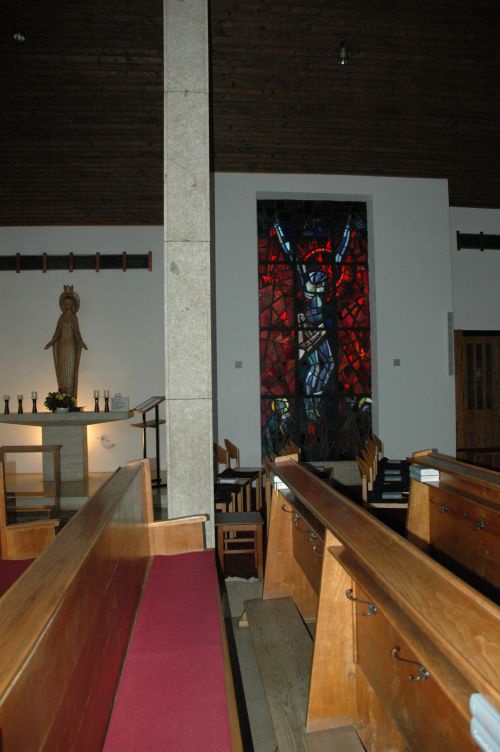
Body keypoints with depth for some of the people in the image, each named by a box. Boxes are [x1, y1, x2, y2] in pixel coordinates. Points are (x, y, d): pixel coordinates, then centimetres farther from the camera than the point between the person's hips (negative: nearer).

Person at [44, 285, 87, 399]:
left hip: (71, 345, -3)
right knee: (62, 368, 2)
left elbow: (76, 331, -2)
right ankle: (63, 392, 6)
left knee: (70, 368, -3)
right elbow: (58, 331, 8)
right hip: (62, 345, 4)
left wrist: (80, 342, -14)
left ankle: (70, 393, -1)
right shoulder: (62, 316, 9)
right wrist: (52, 342, 2)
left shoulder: (74, 317, 0)